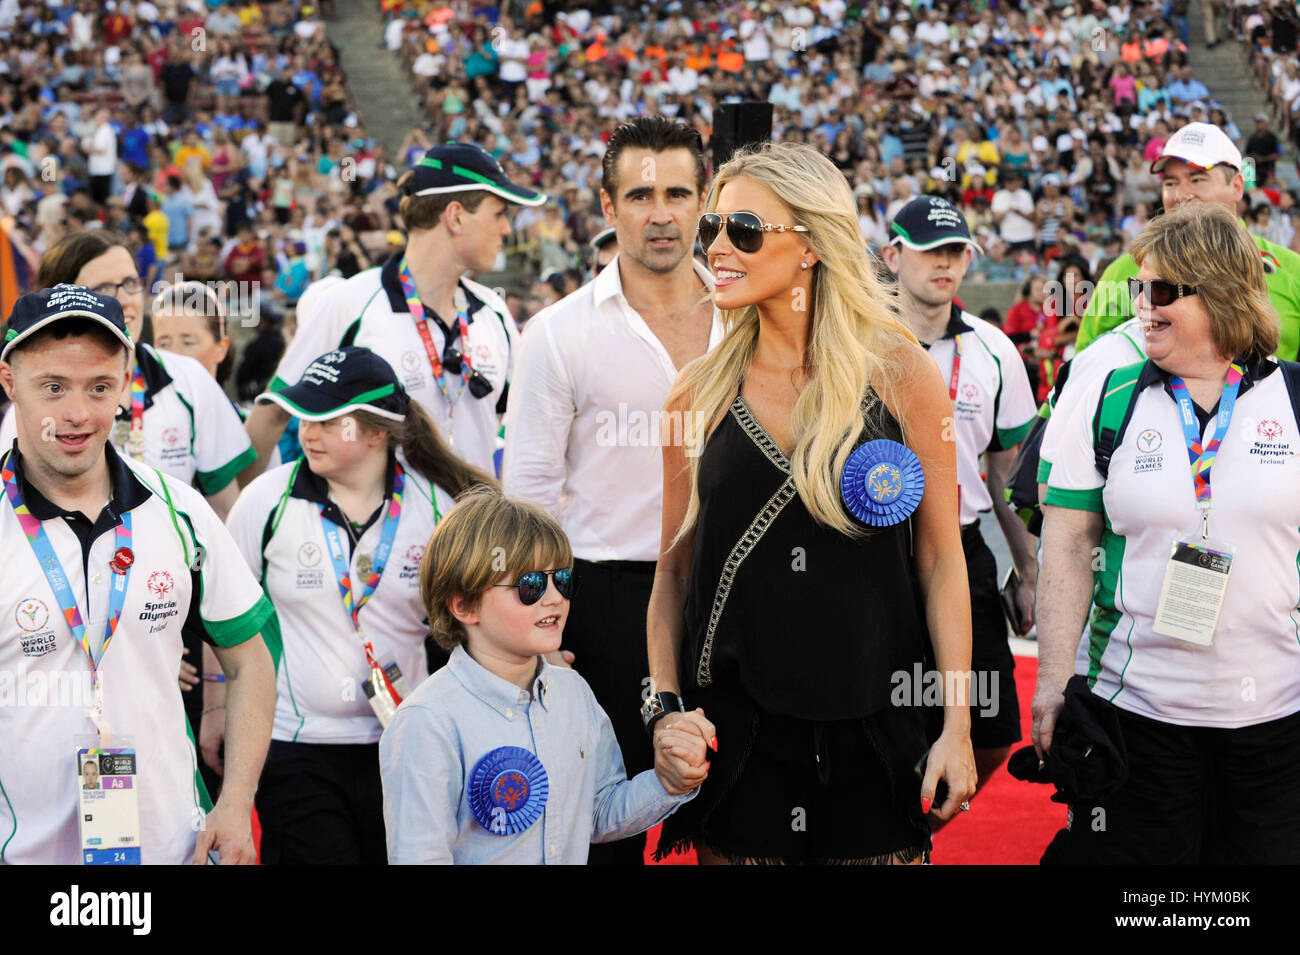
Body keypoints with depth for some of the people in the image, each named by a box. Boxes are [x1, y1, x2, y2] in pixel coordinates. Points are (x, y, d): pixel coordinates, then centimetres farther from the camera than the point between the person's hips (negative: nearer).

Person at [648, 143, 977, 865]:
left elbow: (941, 560, -1)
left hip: (872, 726, -1)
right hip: (735, 730, 1)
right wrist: (666, 707, -4)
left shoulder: (901, 373, -3)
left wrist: (956, 728, -5)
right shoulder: (701, 392, 2)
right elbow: (674, 567, 7)